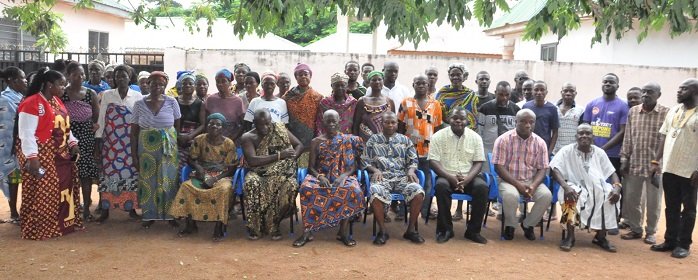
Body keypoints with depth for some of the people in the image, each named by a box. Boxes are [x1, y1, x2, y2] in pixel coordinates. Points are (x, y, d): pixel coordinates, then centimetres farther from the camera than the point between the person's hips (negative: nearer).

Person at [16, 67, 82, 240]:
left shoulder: (57, 101, 11)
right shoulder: (32, 103, -16)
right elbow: (26, 133, -20)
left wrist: (72, 143, 8)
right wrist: (32, 158, -24)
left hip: (60, 155, 9)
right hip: (41, 157, -9)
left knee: (64, 188, 13)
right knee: (42, 194, -2)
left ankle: (63, 223, 25)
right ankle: (38, 230, 9)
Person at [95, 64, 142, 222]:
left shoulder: (137, 96, 4)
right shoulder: (106, 95, 5)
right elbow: (101, 118, 4)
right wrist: (98, 140, -1)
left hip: (130, 143, 0)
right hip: (110, 142, 0)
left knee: (130, 173, 2)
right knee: (108, 173, 1)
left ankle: (131, 208, 12)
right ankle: (105, 210, 8)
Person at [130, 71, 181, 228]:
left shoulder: (172, 102, -1)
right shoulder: (139, 104, 0)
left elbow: (178, 127, 5)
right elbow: (133, 132, 3)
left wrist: (177, 148, 0)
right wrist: (134, 155, -1)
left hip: (168, 150, 0)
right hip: (147, 150, 1)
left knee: (168, 181, 4)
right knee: (148, 182, 5)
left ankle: (170, 215, 16)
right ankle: (149, 215, 18)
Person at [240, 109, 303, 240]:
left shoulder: (279, 129, 6)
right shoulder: (247, 137, -1)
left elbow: (299, 145, 10)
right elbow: (252, 161, -16)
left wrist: (292, 157, -11)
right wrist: (279, 155, -19)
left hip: (281, 172, 1)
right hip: (258, 172, -1)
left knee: (291, 185, -33)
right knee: (252, 184, -37)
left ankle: (273, 223, -14)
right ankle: (256, 227, -19)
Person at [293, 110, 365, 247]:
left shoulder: (348, 140, 8)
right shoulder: (316, 142, 9)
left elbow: (354, 165, 3)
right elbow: (311, 167, 5)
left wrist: (344, 176, -17)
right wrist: (319, 176, -17)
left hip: (343, 177, 0)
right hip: (320, 176, 1)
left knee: (353, 191, -35)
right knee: (306, 189, -33)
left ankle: (343, 231, -23)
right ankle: (307, 232, -26)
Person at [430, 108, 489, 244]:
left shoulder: (475, 137, 5)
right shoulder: (439, 136, 0)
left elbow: (478, 162, 2)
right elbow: (433, 161, -6)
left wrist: (467, 178, -18)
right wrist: (450, 177, -21)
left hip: (469, 177, 2)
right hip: (447, 176, -1)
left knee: (482, 187, -29)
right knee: (441, 185, -34)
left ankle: (473, 230, -13)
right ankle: (445, 229, -18)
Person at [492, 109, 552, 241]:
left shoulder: (540, 142, 2)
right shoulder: (504, 139, -7)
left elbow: (542, 169, 2)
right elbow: (499, 167, -10)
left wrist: (533, 185, -19)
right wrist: (517, 184, -20)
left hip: (531, 181, 3)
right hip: (509, 180, -3)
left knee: (546, 195, -25)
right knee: (510, 195, -36)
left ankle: (528, 224, 1)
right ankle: (510, 225, -5)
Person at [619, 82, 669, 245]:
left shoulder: (666, 113, -5)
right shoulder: (632, 112, 6)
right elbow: (627, 138, 9)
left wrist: (659, 163, -11)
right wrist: (624, 159, 3)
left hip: (655, 166, -3)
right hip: (634, 164, 3)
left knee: (653, 202, 8)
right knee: (630, 200, 9)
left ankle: (651, 232, 24)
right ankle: (635, 229, 25)